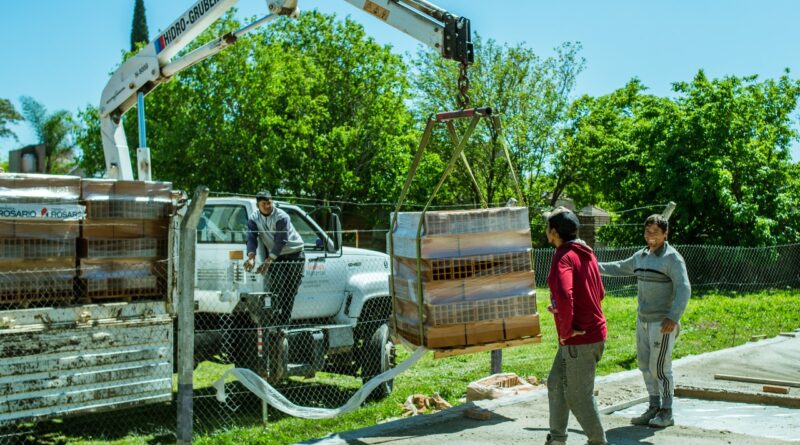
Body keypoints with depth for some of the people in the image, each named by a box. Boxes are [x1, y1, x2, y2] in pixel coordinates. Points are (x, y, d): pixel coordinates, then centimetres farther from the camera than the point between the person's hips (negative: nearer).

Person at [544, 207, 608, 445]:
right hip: (594, 331, 10)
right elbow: (599, 292, 20)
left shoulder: (564, 257, -18)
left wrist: (566, 329, -18)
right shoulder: (586, 253, 10)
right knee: (556, 385, 19)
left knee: (579, 396, 3)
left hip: (578, 339, -10)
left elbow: (564, 297, -33)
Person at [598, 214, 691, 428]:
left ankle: (667, 413, 7)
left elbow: (683, 289, -20)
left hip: (662, 322, -7)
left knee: (660, 367, -5)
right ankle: (654, 408, 22)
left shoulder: (673, 258, -12)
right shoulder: (642, 255, 10)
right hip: (643, 320, 8)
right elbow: (621, 268, 27)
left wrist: (673, 318, -29)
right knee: (645, 365, 11)